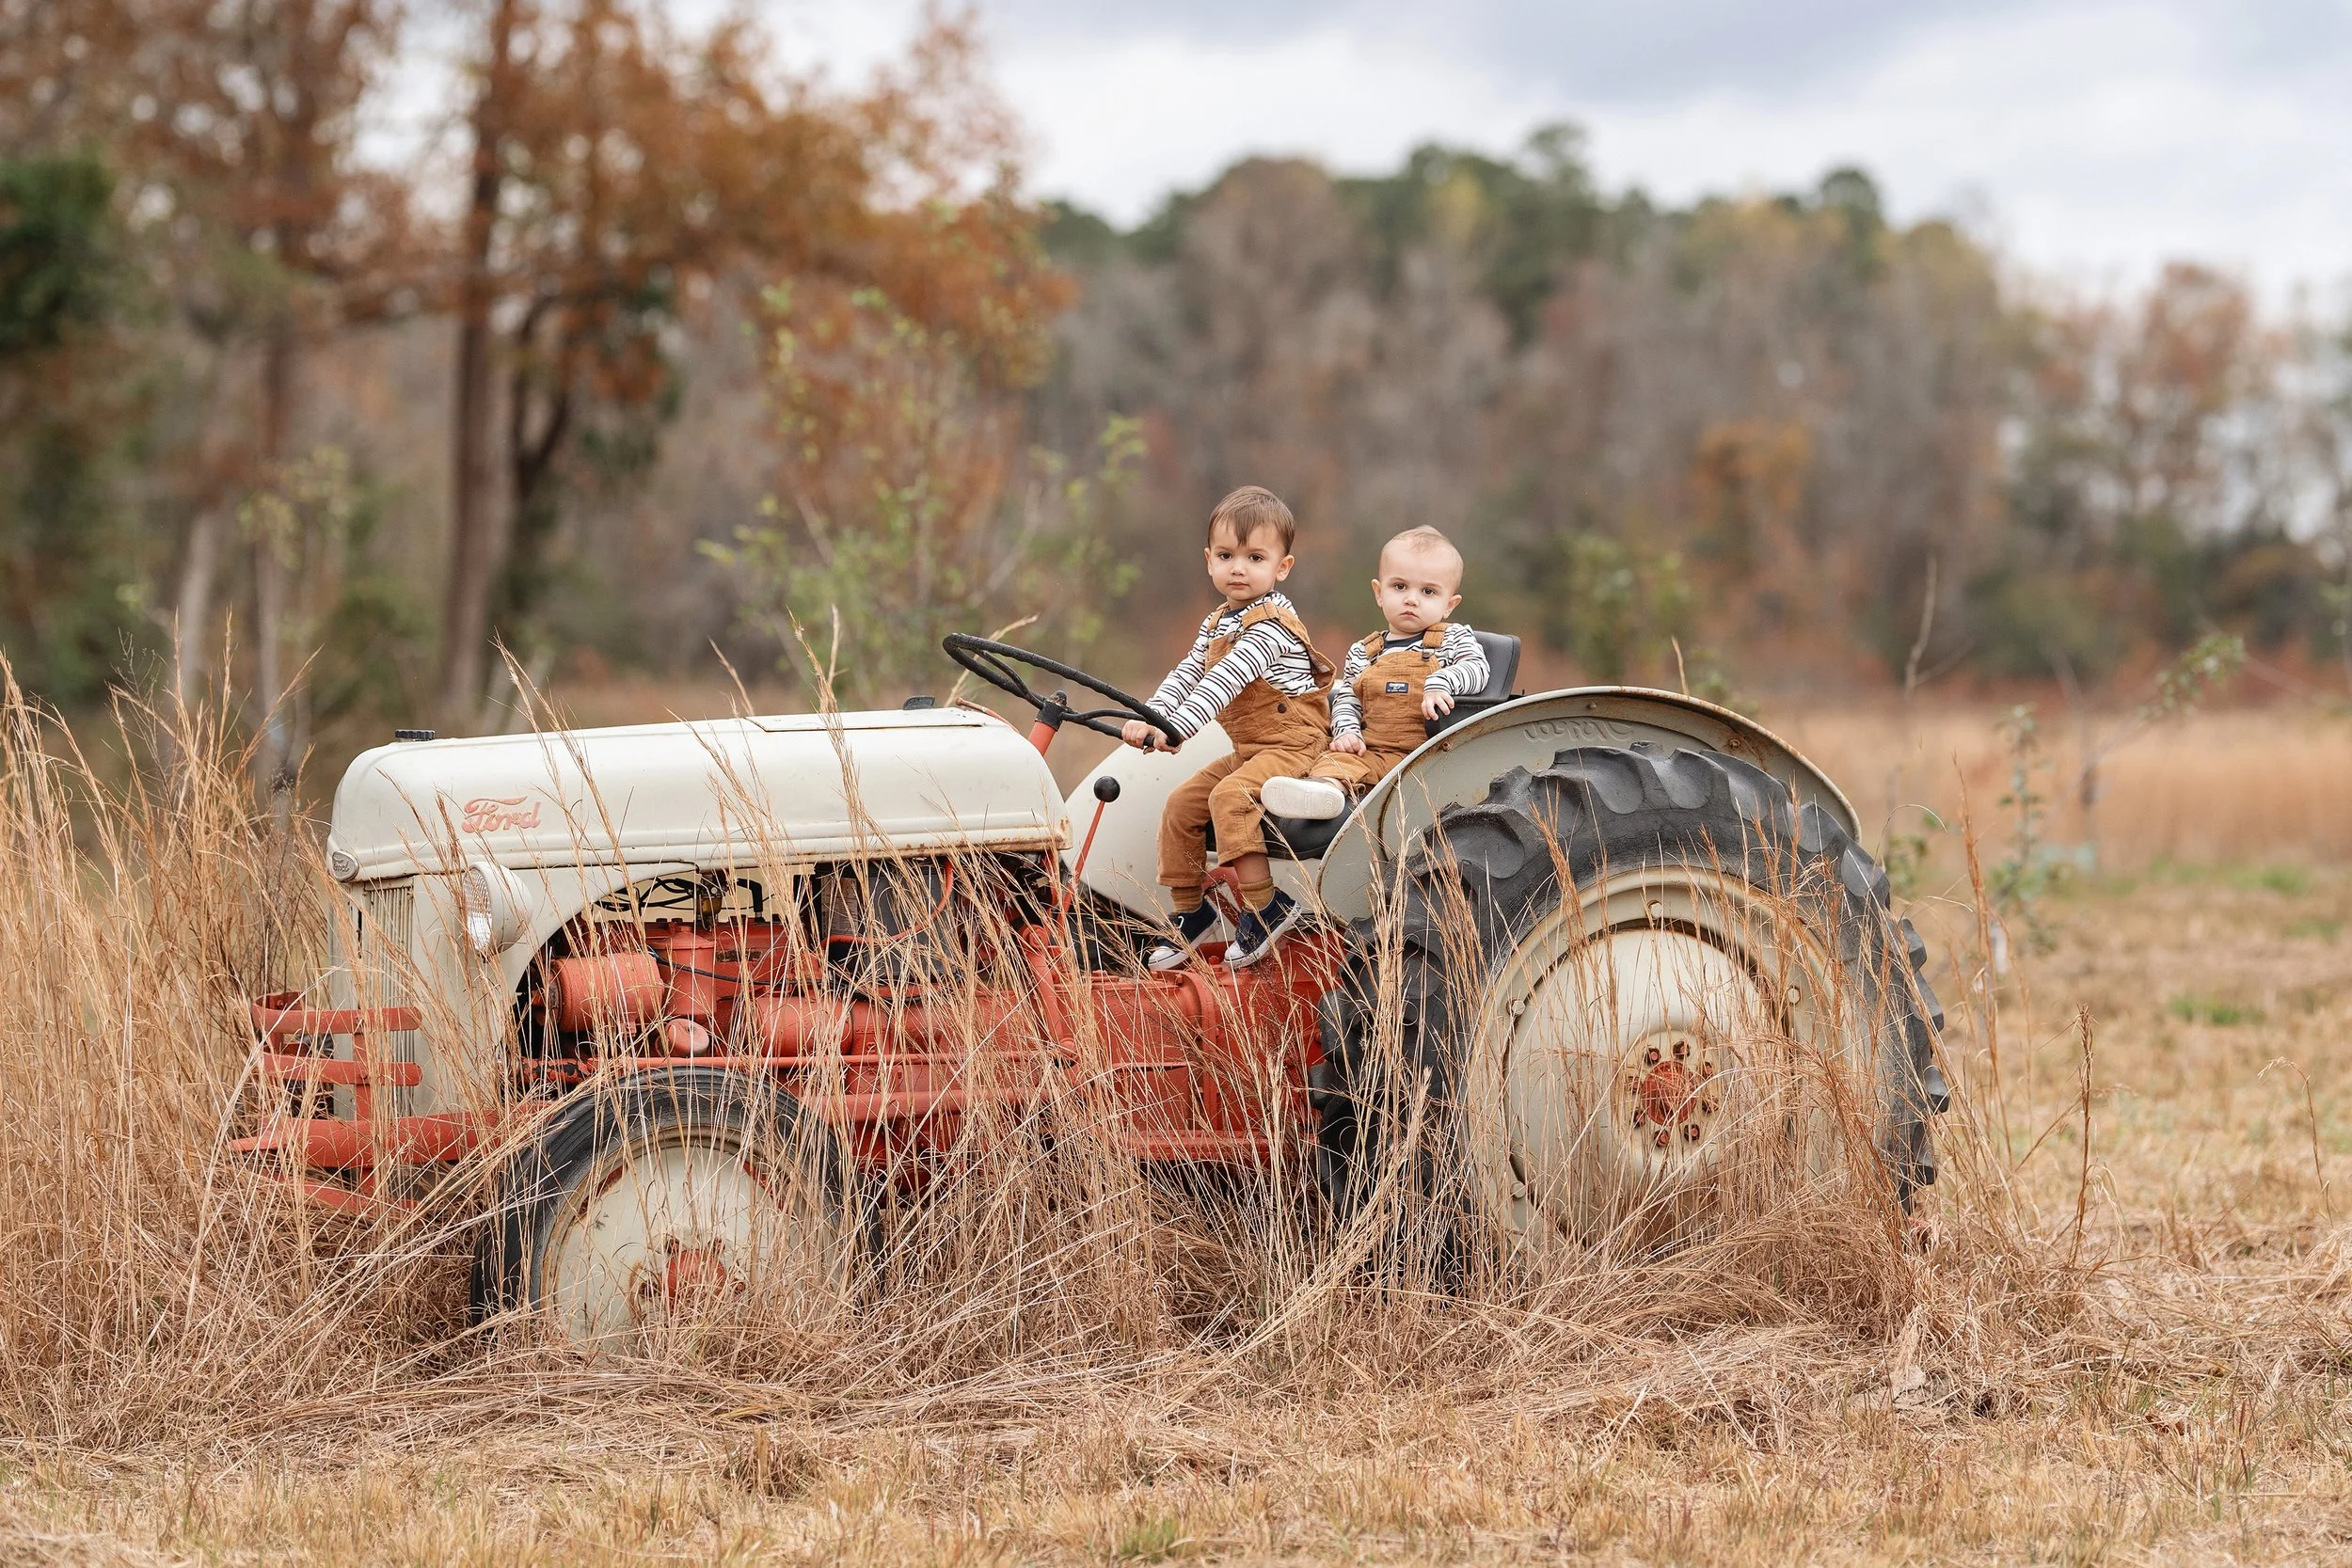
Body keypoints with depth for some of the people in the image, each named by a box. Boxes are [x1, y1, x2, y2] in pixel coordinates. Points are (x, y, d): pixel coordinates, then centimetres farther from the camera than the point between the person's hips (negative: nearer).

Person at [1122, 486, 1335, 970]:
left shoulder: (1272, 624, -19)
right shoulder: (1217, 623, 12)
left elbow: (1225, 682, -30)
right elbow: (1186, 675, 9)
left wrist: (1176, 726, -39)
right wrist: (1148, 718, -9)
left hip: (1293, 744, -10)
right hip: (1248, 749, 10)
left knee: (1230, 796, -30)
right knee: (1181, 804, 3)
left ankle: (1265, 907, -26)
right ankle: (1190, 911, 14)